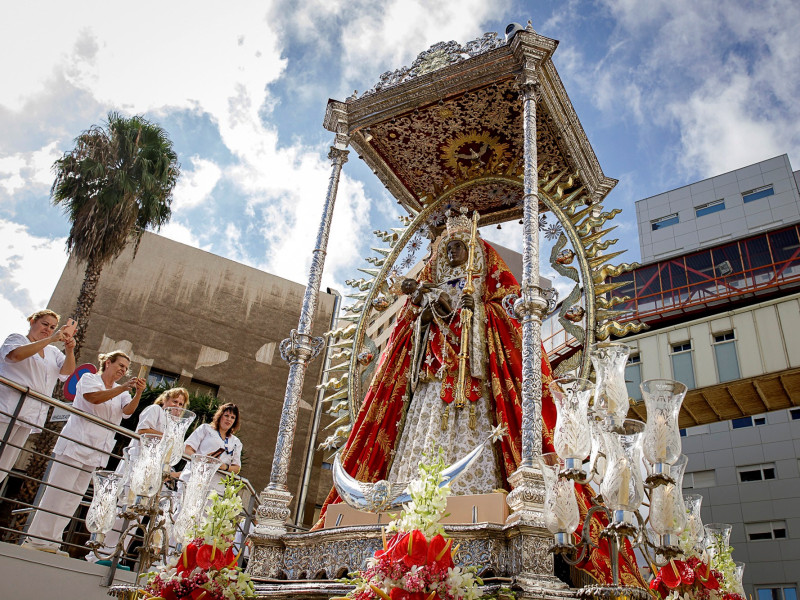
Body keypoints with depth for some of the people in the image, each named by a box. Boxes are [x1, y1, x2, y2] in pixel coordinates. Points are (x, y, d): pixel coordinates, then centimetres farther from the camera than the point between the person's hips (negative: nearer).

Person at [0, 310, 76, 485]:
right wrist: (50, 339, -22)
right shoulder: (17, 338, 6)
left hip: (28, 417, 6)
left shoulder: (53, 352, 22)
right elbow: (16, 354, -17)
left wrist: (70, 351, -12)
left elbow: (67, 372, 6)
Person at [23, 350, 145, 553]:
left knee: (74, 498, 6)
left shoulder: (122, 392, 16)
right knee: (57, 491, -8)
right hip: (75, 444, -6)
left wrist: (138, 393, -21)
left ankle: (50, 541, 12)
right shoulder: (89, 378, 1)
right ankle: (35, 540, -1)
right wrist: (124, 388, -22)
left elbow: (128, 409, -4)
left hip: (95, 452, 6)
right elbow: (95, 398, -18)